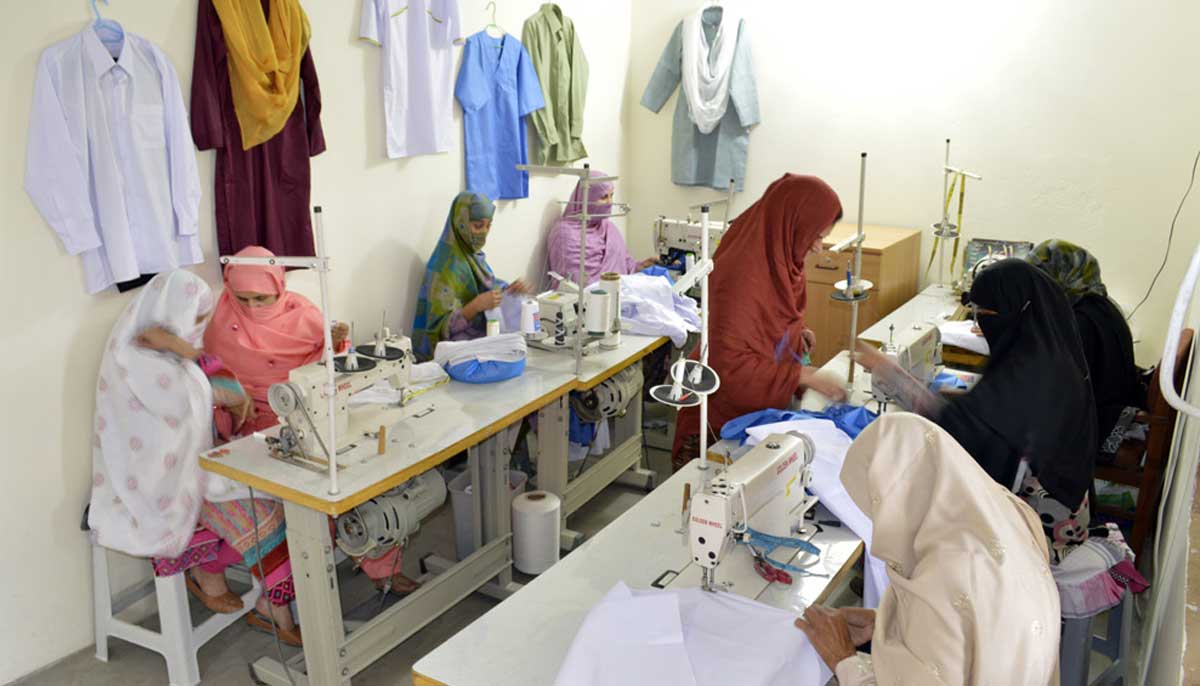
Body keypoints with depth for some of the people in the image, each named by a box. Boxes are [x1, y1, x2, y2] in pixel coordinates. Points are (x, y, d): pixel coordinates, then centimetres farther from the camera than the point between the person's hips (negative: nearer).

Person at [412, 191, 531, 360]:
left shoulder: (473, 254, 6)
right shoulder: (446, 265, -16)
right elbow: (442, 325, -17)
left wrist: (511, 289, -4)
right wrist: (477, 305, -31)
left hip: (482, 337, 8)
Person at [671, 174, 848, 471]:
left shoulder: (777, 258, -2)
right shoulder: (741, 273, -29)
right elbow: (731, 365, -30)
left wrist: (794, 332, 3)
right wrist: (804, 376, -29)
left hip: (764, 406, 8)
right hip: (725, 416, -8)